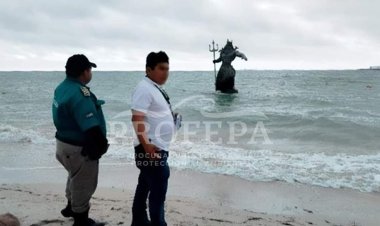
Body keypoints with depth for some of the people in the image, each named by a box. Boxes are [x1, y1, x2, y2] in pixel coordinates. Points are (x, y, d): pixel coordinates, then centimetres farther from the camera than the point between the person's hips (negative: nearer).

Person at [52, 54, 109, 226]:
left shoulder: (62, 87, 4)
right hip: (79, 148, -10)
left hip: (65, 141, 10)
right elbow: (91, 127, -31)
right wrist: (102, 145, -20)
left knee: (76, 178, 30)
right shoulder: (79, 93, -28)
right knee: (84, 183, 9)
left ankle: (71, 207, 50)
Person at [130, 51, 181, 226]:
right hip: (151, 149, -10)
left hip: (159, 148, 10)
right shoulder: (145, 88, -16)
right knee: (158, 192, -4)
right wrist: (146, 145, -30)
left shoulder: (156, 88, 14)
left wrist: (172, 117, 10)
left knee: (145, 186, 19)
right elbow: (137, 118, -25)